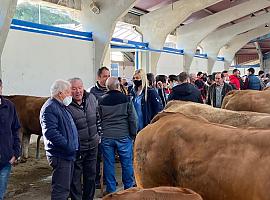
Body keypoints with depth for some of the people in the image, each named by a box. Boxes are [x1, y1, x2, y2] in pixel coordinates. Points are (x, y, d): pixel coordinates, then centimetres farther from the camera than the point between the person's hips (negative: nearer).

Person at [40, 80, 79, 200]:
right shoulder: (50, 108, -16)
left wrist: (74, 147, 19)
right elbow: (50, 132, -26)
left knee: (65, 188, 18)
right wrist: (67, 145, -24)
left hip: (68, 154, 10)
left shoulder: (62, 106, 17)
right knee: (61, 190, -6)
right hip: (60, 155, -10)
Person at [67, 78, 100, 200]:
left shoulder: (91, 98, 0)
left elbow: (98, 117, 15)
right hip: (76, 148, -6)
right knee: (75, 178, 6)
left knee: (91, 176, 18)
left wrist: (98, 134, 15)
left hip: (92, 145, 6)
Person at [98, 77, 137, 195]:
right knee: (127, 163, 9)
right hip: (123, 136, -2)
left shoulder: (101, 101, 0)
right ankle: (129, 187, 20)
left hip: (106, 137, 2)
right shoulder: (126, 99, -5)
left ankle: (110, 189, 17)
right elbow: (132, 118, -4)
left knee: (108, 163, 9)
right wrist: (133, 133, 6)